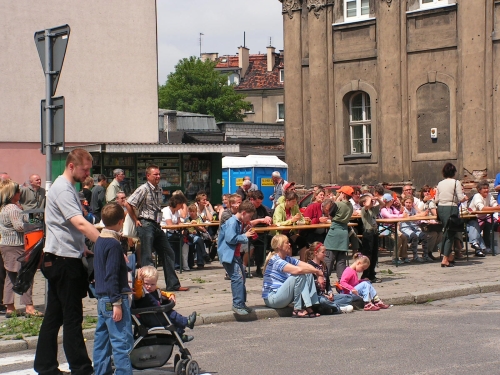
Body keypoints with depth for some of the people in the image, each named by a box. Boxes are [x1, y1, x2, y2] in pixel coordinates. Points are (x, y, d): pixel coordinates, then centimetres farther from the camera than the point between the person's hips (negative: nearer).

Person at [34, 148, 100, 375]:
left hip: (60, 260, 10)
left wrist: (81, 248, 20)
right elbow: (80, 224, -30)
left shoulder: (66, 187, 15)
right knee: (72, 317, -4)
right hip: (64, 261, -10)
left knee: (54, 314, 13)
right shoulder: (63, 190, -17)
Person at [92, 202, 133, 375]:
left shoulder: (99, 241, 12)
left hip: (102, 298, 10)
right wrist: (116, 303, -19)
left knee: (102, 338, 14)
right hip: (114, 298, -10)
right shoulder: (114, 244, -16)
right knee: (122, 342, -8)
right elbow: (111, 275, -19)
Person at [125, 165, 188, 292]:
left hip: (157, 225, 8)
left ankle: (173, 284, 17)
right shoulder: (144, 189, -11)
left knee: (168, 254, 10)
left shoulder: (159, 190, 13)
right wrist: (136, 220, -11)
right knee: (147, 257, -5)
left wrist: (158, 221, 16)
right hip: (146, 225, -8)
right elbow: (128, 203, -16)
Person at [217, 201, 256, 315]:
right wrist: (245, 236, -17)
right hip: (228, 254, -11)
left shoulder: (241, 223, 13)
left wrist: (249, 234, 4)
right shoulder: (232, 222, -18)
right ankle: (237, 304, -13)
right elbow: (230, 239, -26)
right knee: (237, 278, -17)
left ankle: (241, 303, 26)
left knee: (242, 277, 16)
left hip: (236, 254, 11)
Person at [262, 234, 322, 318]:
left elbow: (306, 266, 3)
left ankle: (310, 307, -8)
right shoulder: (275, 260, -18)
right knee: (299, 276, -23)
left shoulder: (288, 259, 12)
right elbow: (297, 270, -29)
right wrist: (317, 271, -19)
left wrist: (318, 274, -15)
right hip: (272, 298, -9)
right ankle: (297, 310, -16)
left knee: (308, 275, 3)